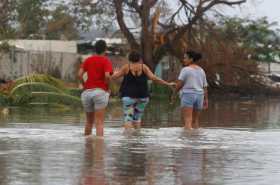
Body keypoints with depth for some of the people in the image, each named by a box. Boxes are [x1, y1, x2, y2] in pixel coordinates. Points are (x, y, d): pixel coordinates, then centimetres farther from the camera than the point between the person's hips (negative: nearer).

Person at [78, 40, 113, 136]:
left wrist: (84, 85, 12)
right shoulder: (106, 61, -1)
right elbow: (107, 75, -17)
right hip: (100, 91, -4)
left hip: (87, 92, 5)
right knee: (99, 123, -8)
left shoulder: (88, 60, 12)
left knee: (89, 121, 19)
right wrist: (107, 87, -1)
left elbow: (80, 74, 0)